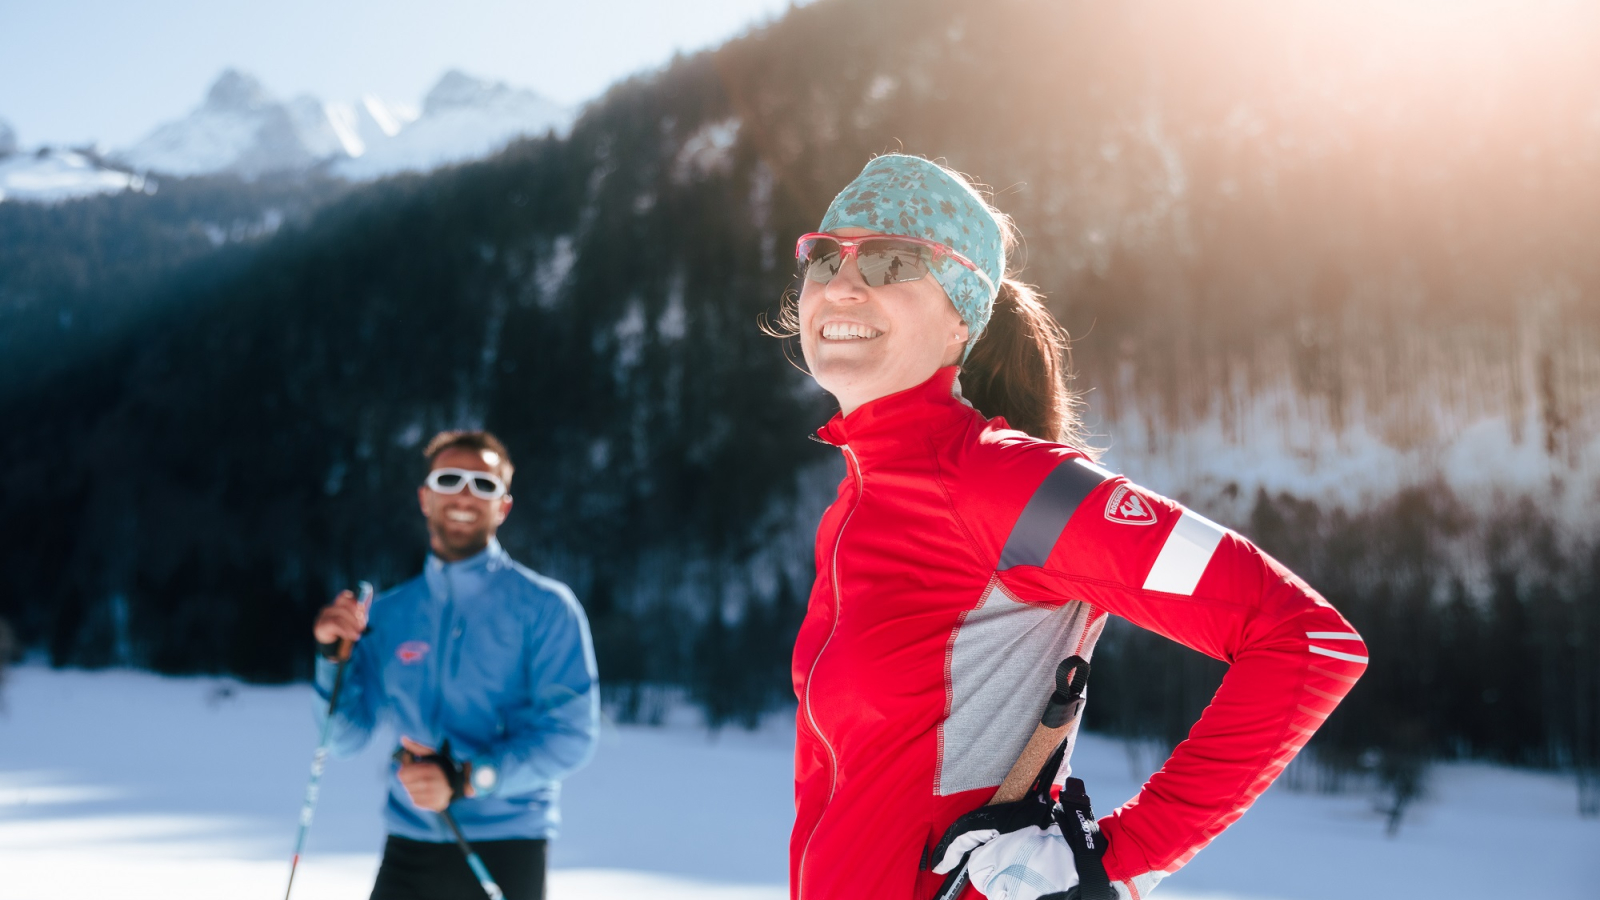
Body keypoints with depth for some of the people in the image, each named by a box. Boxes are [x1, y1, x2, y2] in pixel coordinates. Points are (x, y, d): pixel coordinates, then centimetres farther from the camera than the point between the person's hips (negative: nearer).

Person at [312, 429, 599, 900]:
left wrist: (466, 779, -21)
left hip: (505, 855, -3)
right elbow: (344, 737, 9)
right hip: (409, 849, 3)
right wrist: (335, 654, -6)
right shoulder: (389, 613, 9)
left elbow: (571, 734, -11)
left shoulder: (544, 606, -3)